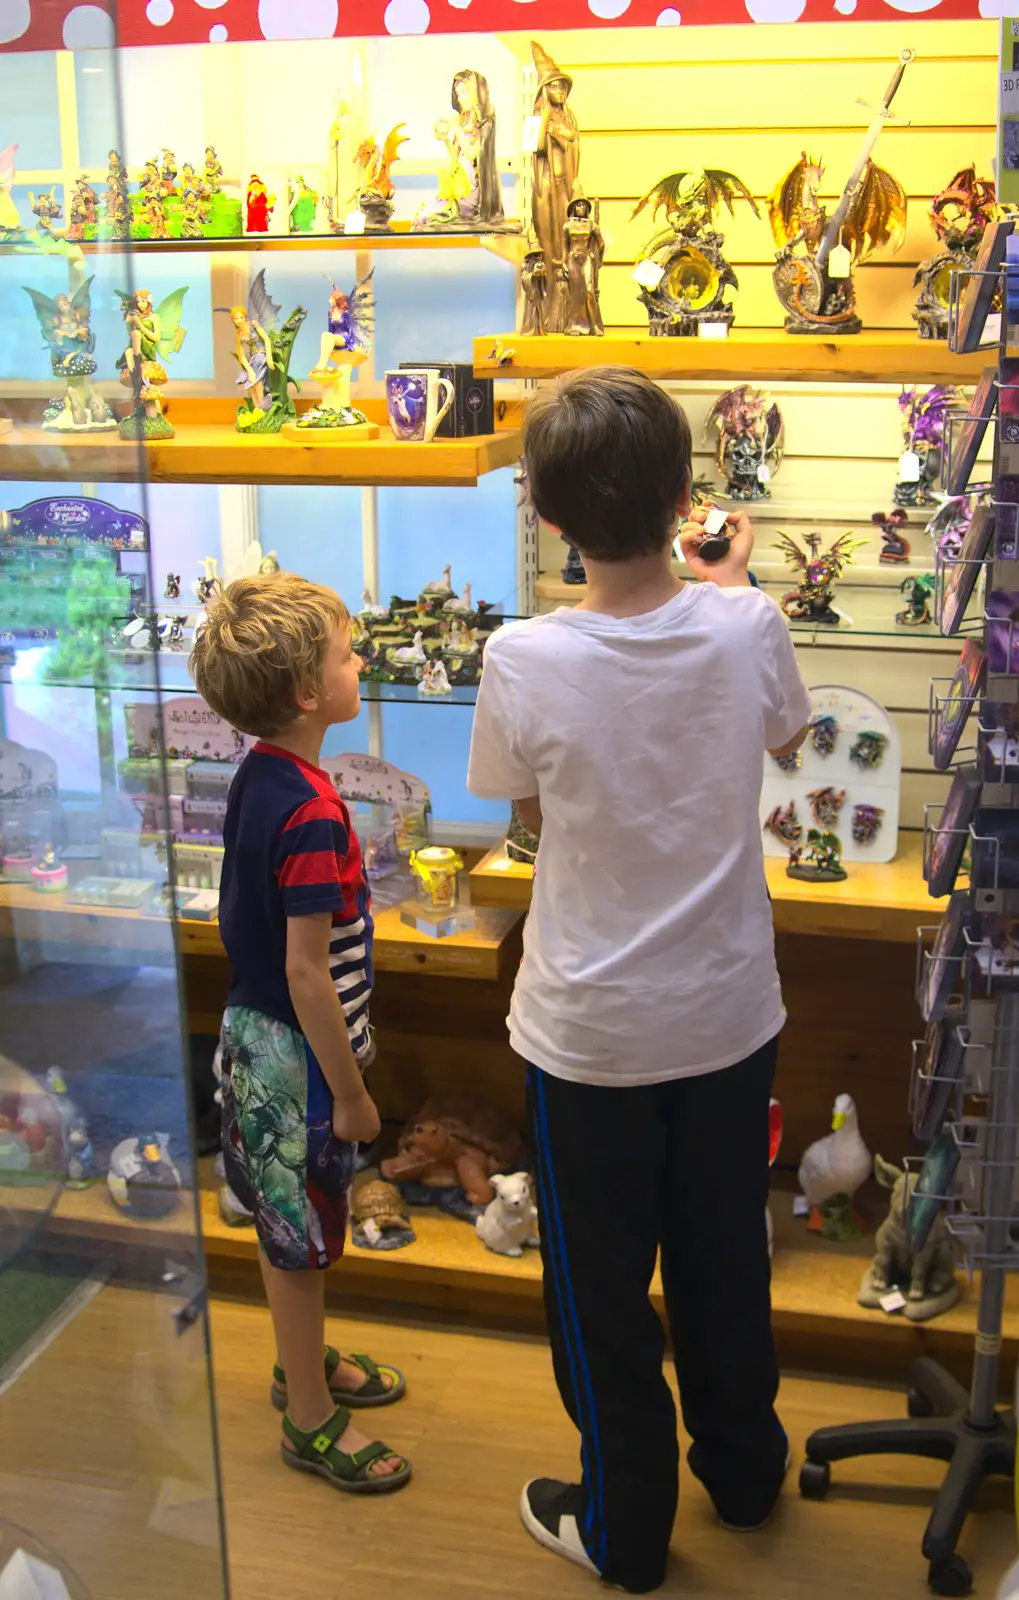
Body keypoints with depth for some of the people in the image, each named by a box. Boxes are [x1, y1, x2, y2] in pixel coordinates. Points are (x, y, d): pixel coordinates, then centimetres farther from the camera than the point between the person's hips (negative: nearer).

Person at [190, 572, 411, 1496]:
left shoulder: (259, 777, 1)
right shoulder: (312, 813, -28)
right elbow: (308, 971, -26)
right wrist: (350, 1092, -17)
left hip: (256, 1032, 9)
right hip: (296, 1051, -9)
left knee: (289, 1228, 25)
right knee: (300, 1237, 8)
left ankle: (305, 1362, 44)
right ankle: (311, 1420, 25)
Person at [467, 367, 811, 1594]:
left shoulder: (524, 660, -23)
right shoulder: (746, 627, -16)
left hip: (590, 1032, -3)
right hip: (730, 1015, 3)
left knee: (601, 1289, 17)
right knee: (725, 1261, 24)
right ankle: (743, 1470, 46)